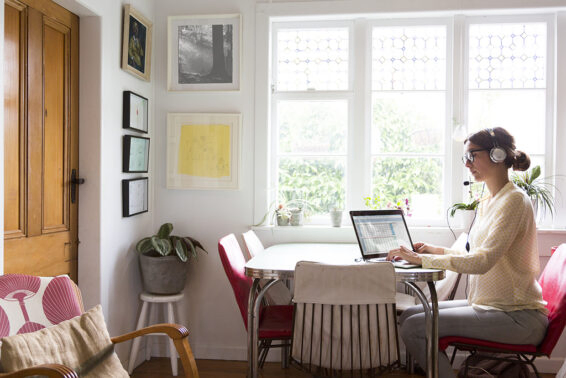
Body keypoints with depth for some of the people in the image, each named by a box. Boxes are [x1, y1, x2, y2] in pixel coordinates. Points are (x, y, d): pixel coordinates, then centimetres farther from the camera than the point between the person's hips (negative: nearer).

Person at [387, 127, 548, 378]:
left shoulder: (514, 200, -16)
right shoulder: (486, 204, 13)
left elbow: (483, 261, -26)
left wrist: (421, 259, -23)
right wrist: (436, 250, 12)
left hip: (516, 317, -9)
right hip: (488, 305, 9)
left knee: (414, 327, -19)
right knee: (407, 315, 2)